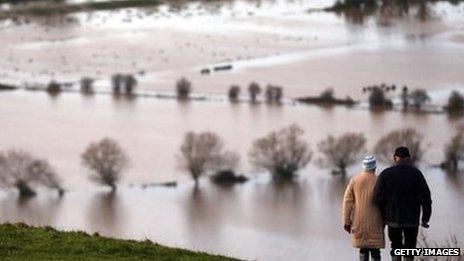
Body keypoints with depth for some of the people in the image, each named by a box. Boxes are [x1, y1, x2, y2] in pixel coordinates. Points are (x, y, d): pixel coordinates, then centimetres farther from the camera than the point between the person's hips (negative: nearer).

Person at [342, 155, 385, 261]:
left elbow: (347, 201, -2)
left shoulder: (355, 180, -1)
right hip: (374, 222, -2)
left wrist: (346, 222, 2)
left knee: (363, 249, 13)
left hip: (358, 222, 2)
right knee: (375, 250, 2)